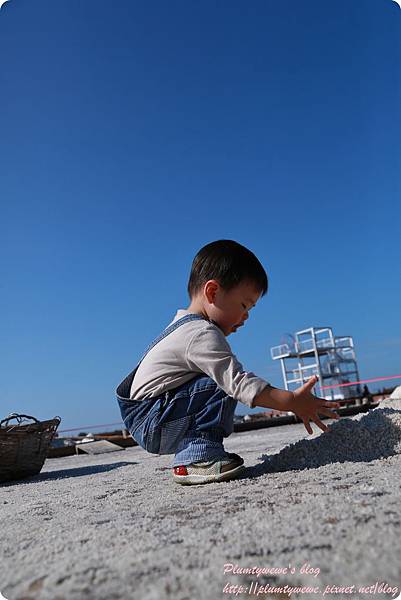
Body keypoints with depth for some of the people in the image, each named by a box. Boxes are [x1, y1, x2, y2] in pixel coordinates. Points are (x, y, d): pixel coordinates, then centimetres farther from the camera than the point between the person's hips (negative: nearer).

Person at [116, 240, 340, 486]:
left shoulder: (186, 325, 12)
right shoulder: (202, 335, -21)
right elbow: (240, 383, -28)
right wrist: (293, 402, -25)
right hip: (150, 423, -10)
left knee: (224, 380, 15)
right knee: (222, 388, -24)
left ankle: (200, 452, 14)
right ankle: (196, 457, -18)